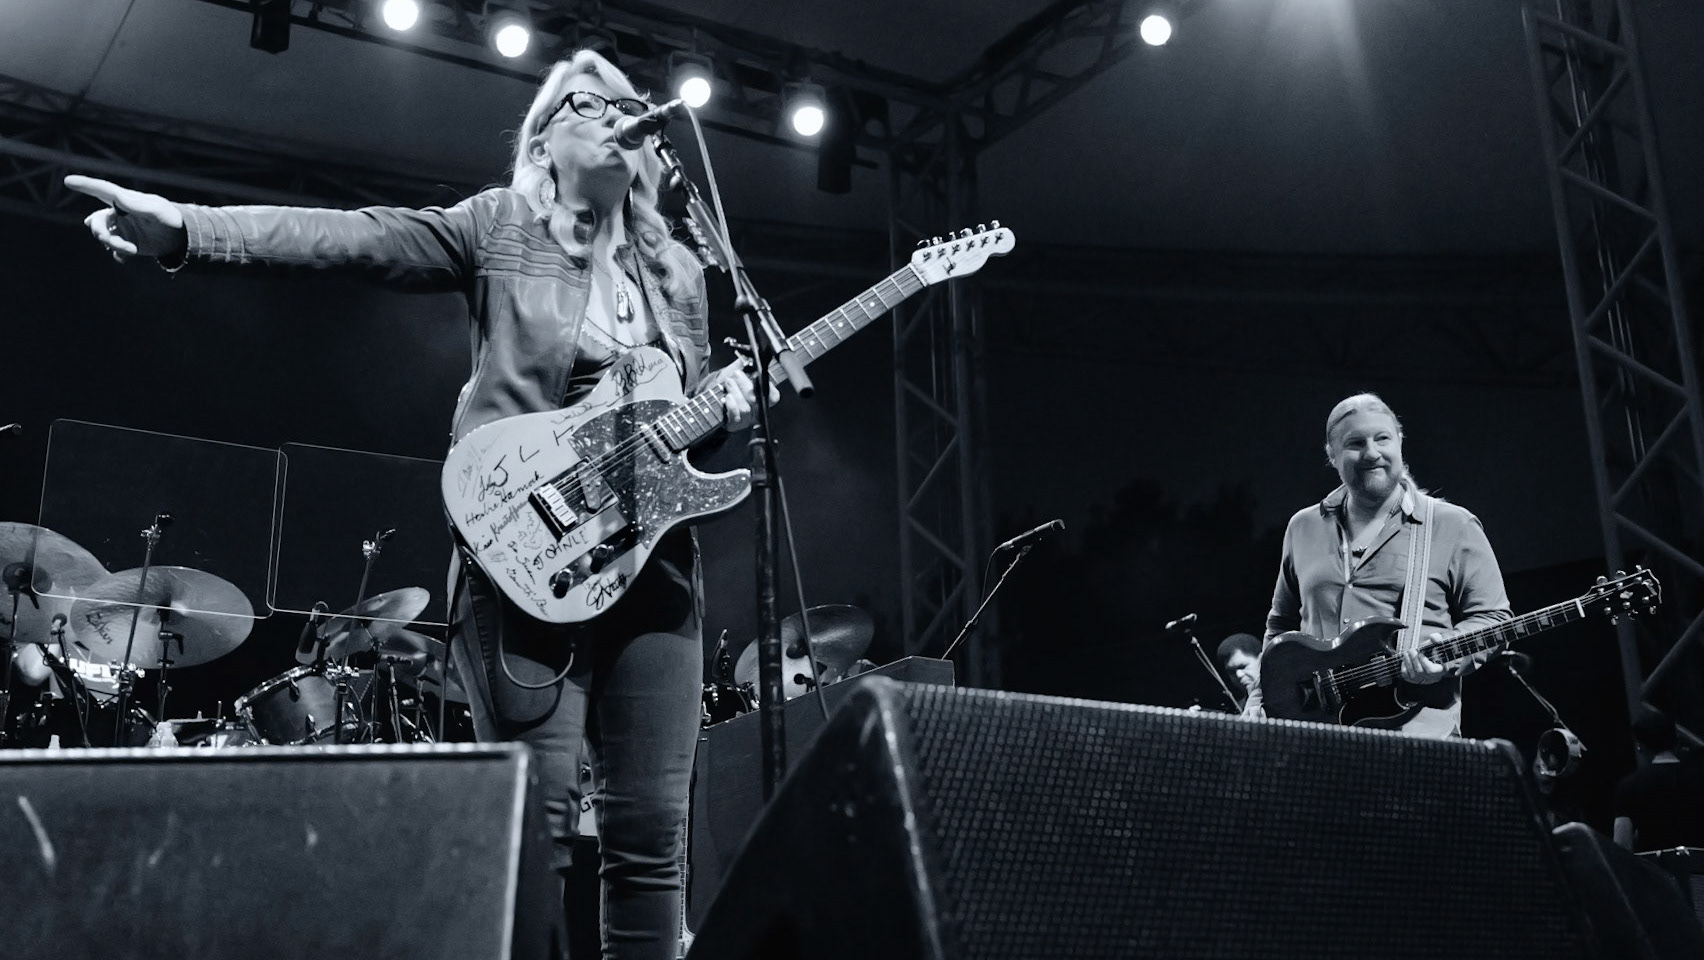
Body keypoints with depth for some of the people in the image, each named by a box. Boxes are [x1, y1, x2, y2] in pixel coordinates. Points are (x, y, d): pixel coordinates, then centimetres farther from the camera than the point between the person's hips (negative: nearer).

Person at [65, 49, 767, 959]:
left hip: (653, 559, 4)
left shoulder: (678, 268, 18)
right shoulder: (502, 226, 6)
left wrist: (724, 400, 0)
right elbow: (354, 237, -8)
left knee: (649, 829, 3)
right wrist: (188, 228, -20)